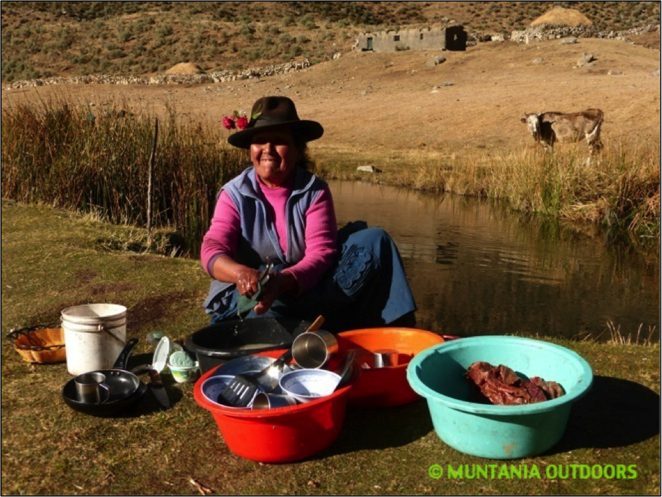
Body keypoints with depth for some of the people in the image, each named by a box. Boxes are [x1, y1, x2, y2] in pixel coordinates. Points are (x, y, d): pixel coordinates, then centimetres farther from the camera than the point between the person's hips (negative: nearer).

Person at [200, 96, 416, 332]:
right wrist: (241, 273, -40)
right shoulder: (234, 194, -1)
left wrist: (283, 282, -36)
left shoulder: (315, 191, -2)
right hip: (248, 296, -2)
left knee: (374, 242, -16)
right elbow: (212, 250, -15)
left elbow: (321, 252, -14)